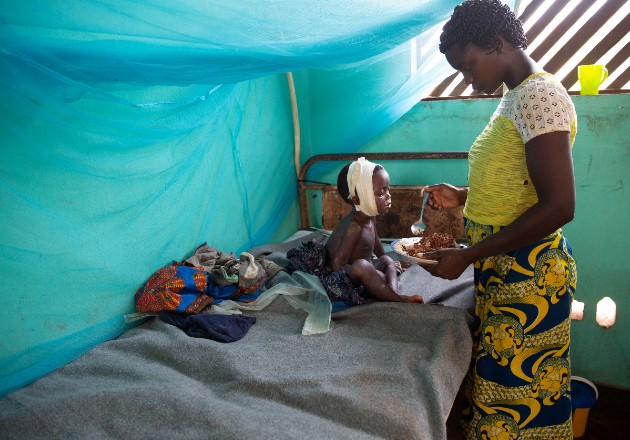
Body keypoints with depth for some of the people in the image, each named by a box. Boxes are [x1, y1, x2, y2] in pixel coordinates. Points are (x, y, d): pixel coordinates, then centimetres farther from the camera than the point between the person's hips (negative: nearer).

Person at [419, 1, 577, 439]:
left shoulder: (540, 95, -17)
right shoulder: (516, 96, 12)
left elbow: (558, 206, -24)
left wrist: (468, 256, -22)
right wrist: (462, 195, 7)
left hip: (528, 272, -9)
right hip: (502, 268, 9)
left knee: (517, 388, 5)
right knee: (499, 373, 20)